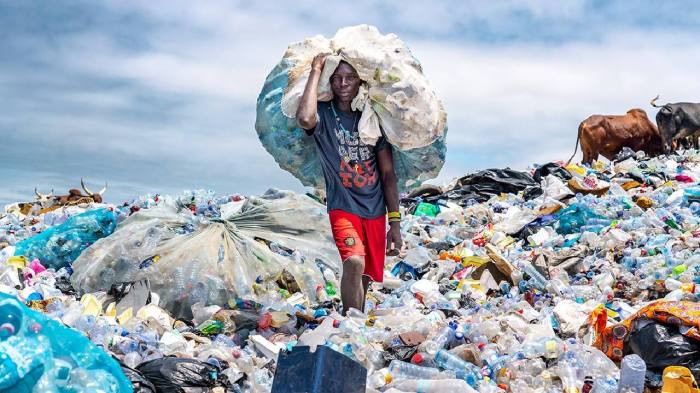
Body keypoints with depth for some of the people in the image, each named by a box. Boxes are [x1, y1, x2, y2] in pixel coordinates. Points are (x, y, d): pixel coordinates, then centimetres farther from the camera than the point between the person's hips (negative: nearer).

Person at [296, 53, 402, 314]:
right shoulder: (324, 115, -3)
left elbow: (388, 173, 8)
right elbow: (304, 119, -30)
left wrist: (395, 222, 3)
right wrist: (315, 71, -17)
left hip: (375, 212, 4)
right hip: (343, 208, -4)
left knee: (364, 280, 11)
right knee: (354, 262, -28)